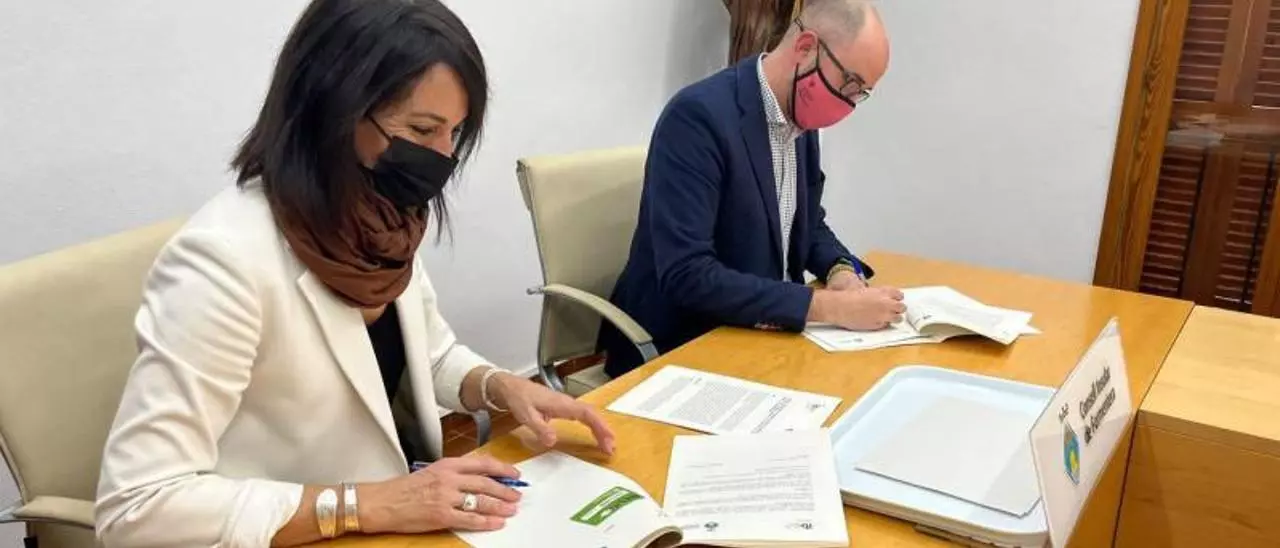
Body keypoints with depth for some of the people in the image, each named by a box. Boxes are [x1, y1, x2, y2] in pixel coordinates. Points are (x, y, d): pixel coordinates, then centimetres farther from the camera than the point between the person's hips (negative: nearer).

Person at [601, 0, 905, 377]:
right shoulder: (699, 114, -21)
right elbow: (686, 275, -28)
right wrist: (829, 306, -27)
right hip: (678, 350, -7)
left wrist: (842, 271, -5)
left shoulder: (803, 119, 4)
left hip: (758, 338, 8)